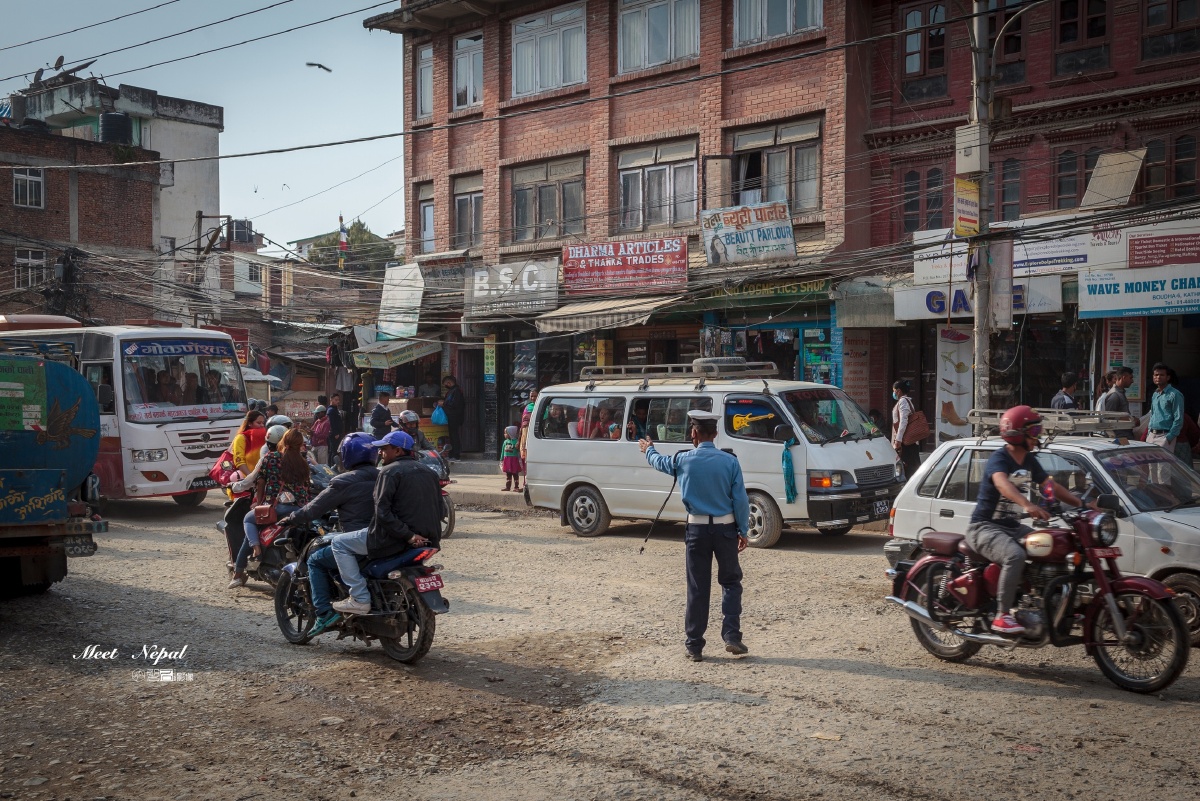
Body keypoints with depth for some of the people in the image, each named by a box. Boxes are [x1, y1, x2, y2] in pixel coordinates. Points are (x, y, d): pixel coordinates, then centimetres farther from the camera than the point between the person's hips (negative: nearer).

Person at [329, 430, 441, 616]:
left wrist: (407, 536, -19)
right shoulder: (429, 473, 16)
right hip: (429, 539, 9)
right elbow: (439, 510, 17)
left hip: (396, 538, -9)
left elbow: (383, 511, -19)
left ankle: (359, 599, -5)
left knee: (339, 543, 3)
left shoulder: (390, 472, -7)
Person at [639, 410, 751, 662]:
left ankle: (694, 646, 10)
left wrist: (648, 450, 40)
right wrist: (743, 531, 5)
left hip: (697, 530, 0)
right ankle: (732, 636, 5)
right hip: (725, 529, 0)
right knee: (731, 582, 14)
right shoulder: (730, 461, -7)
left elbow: (659, 462, 18)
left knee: (697, 588, 6)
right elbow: (740, 500, -5)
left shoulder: (683, 460, -4)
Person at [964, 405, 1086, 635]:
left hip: (1012, 527, 9)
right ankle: (1002, 616, -31)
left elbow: (1052, 486, 15)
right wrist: (1027, 505, -56)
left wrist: (1080, 504, 2)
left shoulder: (1028, 461, 10)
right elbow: (1002, 484, -39)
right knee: (1015, 556, -35)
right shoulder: (999, 459, -18)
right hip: (985, 527, -9)